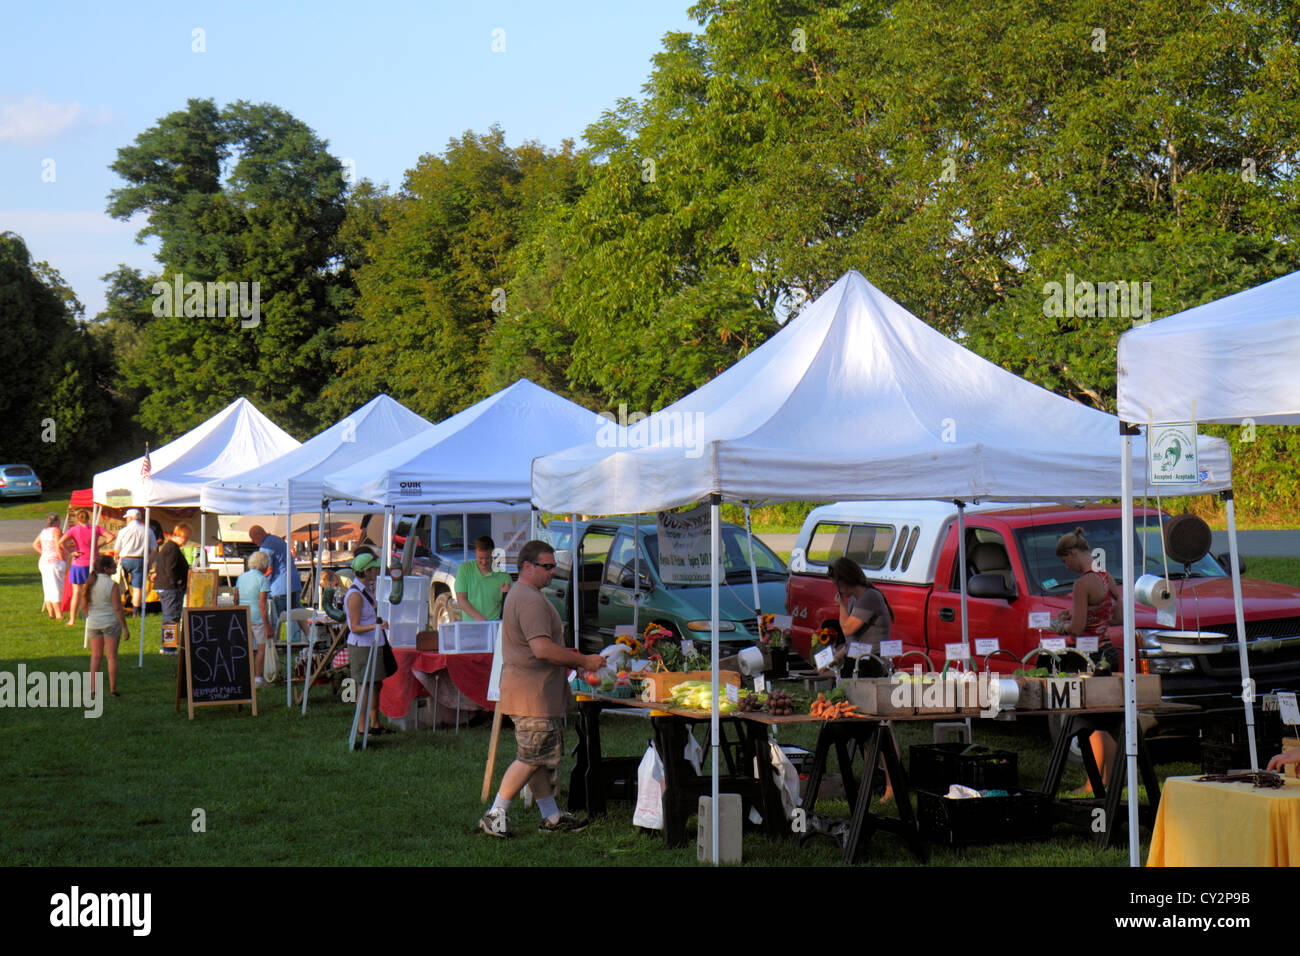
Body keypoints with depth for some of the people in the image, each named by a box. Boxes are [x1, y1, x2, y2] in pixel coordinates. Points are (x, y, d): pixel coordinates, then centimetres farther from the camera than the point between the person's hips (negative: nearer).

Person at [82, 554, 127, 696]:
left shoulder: (89, 583, 0)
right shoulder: (112, 585, -16)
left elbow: (84, 606, 6)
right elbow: (117, 608, -16)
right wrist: (124, 626, -8)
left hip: (93, 624, 5)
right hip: (111, 623, -5)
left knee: (96, 657, 12)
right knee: (112, 656, 3)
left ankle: (93, 688, 9)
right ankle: (113, 689, 4)